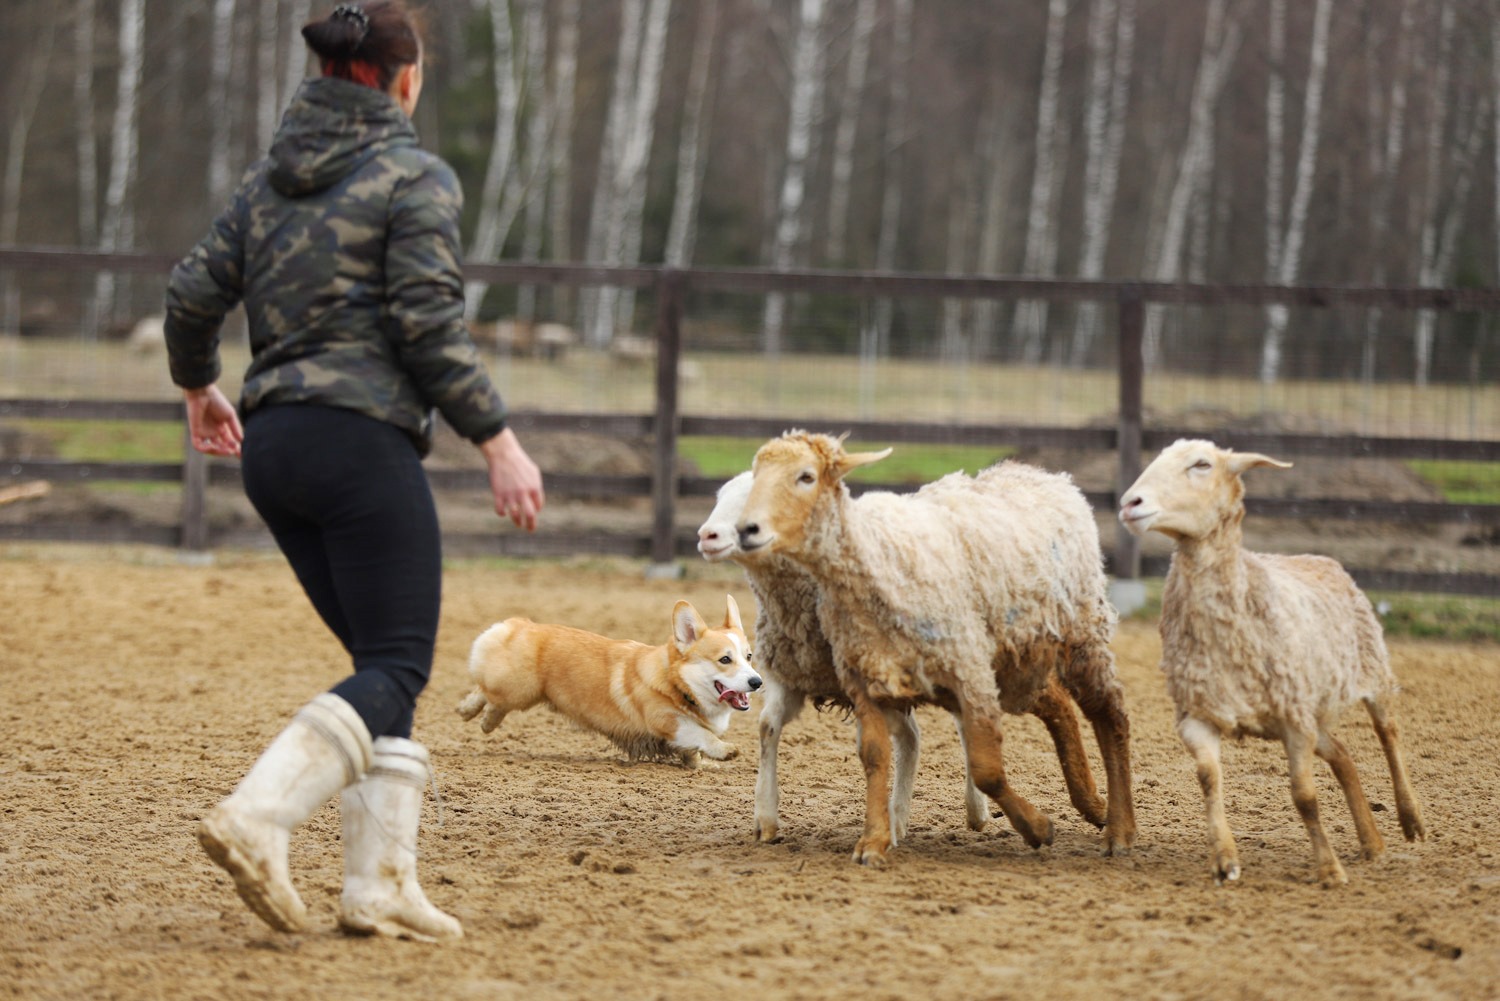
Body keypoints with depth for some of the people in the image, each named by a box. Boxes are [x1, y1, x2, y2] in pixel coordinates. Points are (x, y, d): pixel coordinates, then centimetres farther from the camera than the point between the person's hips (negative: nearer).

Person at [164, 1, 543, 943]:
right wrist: (499, 442, -10)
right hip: (363, 440, -8)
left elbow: (195, 290, 13)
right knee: (396, 670, -7)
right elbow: (429, 324, -13)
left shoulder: (271, 180, 15)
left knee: (386, 663, 12)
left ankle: (383, 879, 5)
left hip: (271, 443, 8)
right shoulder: (417, 178, -5)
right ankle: (259, 816, -26)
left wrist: (199, 387, 31)